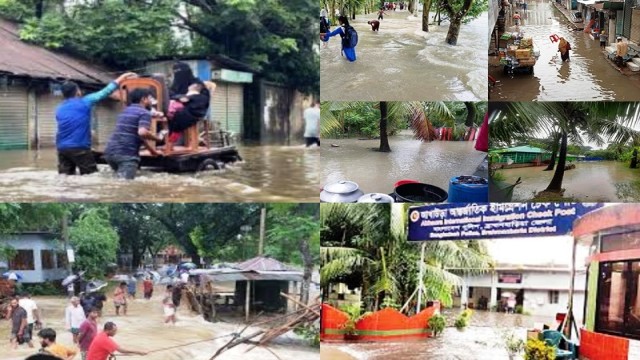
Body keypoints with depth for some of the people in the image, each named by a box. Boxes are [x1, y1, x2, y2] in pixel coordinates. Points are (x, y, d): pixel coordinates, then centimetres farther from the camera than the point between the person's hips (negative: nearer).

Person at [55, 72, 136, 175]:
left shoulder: (59, 109, 14)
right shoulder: (83, 103, -2)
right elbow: (104, 92, 4)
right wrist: (120, 79, 13)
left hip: (62, 148, 6)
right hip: (79, 147, -6)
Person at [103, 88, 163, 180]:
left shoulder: (125, 111, 25)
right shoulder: (144, 113, -2)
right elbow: (142, 133, -21)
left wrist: (152, 150, 40)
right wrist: (157, 138, -3)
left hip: (110, 151, 8)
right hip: (126, 153, -8)